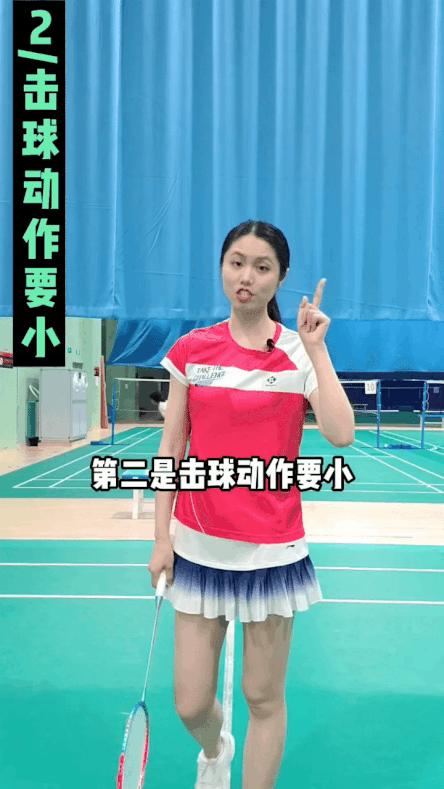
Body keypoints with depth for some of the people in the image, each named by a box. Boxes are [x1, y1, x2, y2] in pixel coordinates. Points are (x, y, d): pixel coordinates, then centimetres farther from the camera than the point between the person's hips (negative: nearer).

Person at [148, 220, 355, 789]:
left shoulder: (301, 350, -3)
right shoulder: (191, 350, 2)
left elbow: (340, 435, -18)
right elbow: (171, 449, 4)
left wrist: (316, 349, -16)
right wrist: (162, 536, 1)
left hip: (273, 549, -1)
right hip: (200, 545, 2)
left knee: (264, 698, 8)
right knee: (190, 705, 7)